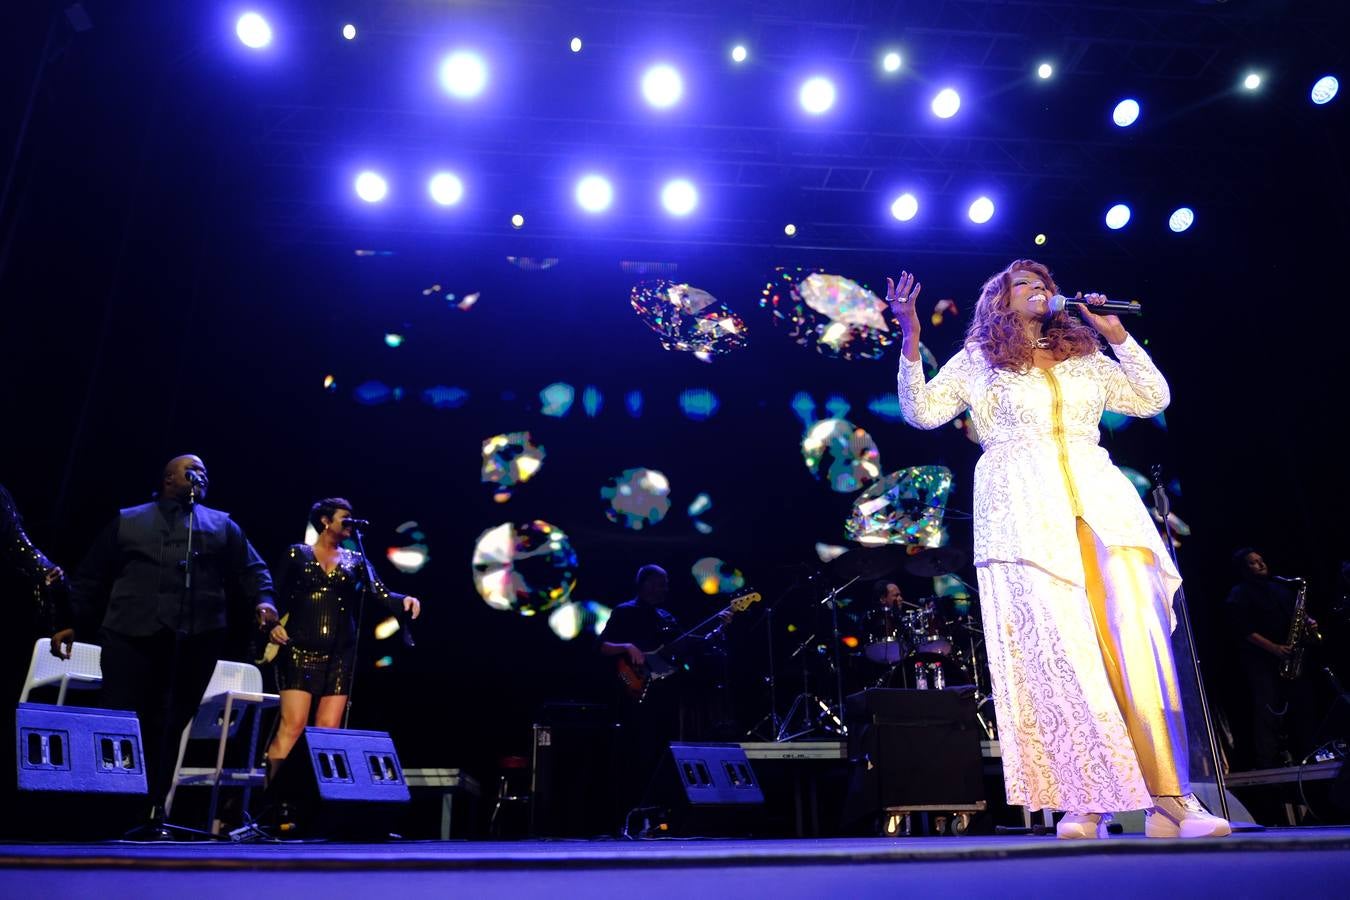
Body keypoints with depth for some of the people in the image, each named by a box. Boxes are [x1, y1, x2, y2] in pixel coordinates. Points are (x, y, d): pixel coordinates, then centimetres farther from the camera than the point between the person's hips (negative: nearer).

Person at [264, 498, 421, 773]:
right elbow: (278, 597, 5)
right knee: (293, 725, -11)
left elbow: (382, 594, 1)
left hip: (339, 656, 3)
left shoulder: (356, 560, 12)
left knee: (328, 729, -1)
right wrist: (273, 625, -14)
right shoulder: (297, 554, 7)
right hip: (300, 651, -3)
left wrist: (404, 600, -20)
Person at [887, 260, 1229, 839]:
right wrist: (910, 340, -5)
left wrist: (1117, 335, 16)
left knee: (1136, 636, -9)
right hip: (1022, 508, -3)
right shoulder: (977, 361, 15)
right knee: (1054, 647, -11)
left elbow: (1154, 399, 21)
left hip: (1099, 501, 3)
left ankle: (1167, 797, -5)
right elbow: (921, 412, 5)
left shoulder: (1085, 358, 24)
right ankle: (1086, 799, -8)